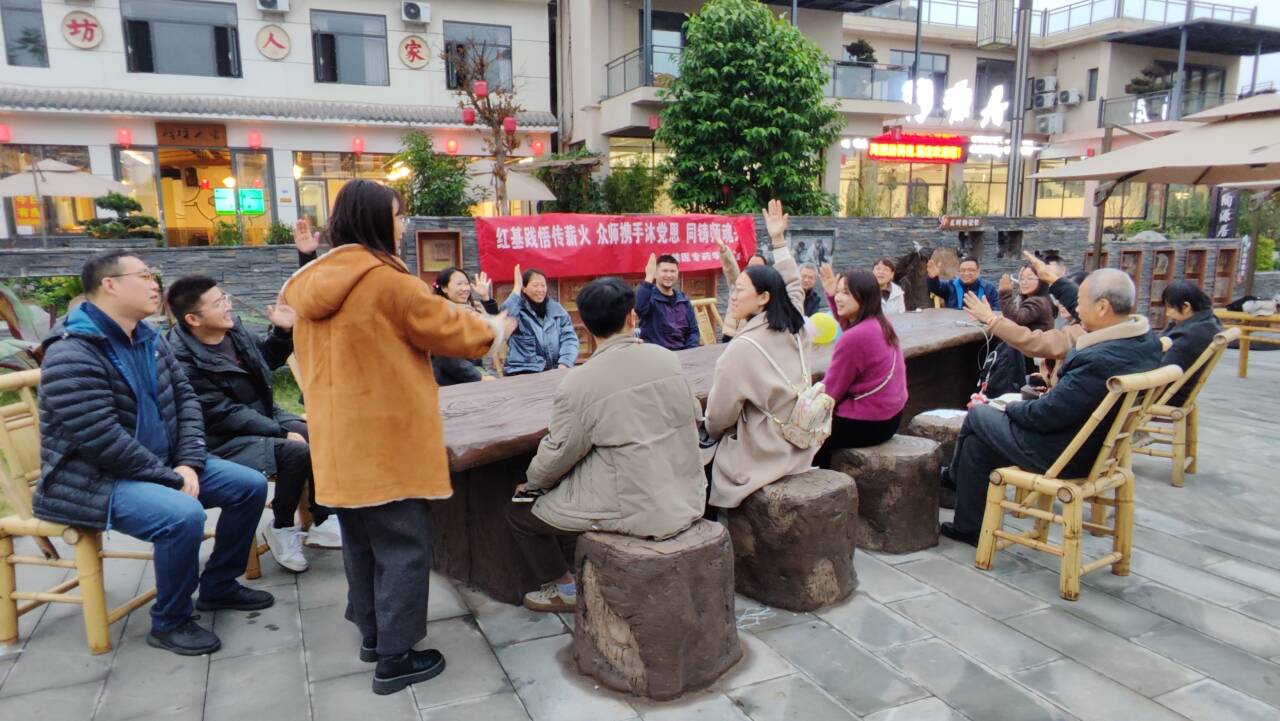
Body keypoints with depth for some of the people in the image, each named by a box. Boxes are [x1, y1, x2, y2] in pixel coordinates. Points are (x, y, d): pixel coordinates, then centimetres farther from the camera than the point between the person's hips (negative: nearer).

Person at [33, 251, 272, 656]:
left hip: (161, 464, 9)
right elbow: (102, 439, -26)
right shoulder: (71, 354, -21)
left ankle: (218, 586, 20)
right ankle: (169, 624, -9)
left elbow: (185, 400, 6)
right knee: (183, 515, -33)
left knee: (250, 486, 3)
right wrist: (171, 478, -20)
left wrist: (189, 463, -8)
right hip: (94, 479, -9)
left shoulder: (149, 339, 7)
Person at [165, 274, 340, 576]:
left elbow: (268, 359, 19)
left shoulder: (233, 328, -1)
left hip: (265, 416, 8)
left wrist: (283, 331, 0)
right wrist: (282, 433, -22)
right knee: (297, 452, -27)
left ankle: (321, 521, 6)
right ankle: (281, 527, -3)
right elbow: (224, 415, -22)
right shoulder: (184, 361, -23)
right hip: (225, 440, -8)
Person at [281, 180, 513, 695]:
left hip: (339, 437, 8)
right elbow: (450, 329, -7)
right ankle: (395, 658, 9)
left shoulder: (312, 283, 8)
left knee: (361, 538, 19)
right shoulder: (389, 282, -16)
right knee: (402, 545, 2)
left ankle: (372, 634, 33)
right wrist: (496, 329, 12)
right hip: (388, 439, -8)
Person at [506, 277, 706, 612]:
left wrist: (531, 482, 12)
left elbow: (559, 454, -9)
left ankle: (563, 588, 27)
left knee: (519, 510, 12)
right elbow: (694, 418, 7)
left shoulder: (581, 381, -17)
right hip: (689, 500, 6)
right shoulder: (667, 358, -2)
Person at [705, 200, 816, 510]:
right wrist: (779, 240, 23)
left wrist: (711, 430, 7)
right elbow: (792, 286, 19)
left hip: (762, 458, -8)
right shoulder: (795, 327, -3)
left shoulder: (742, 348, -21)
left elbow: (719, 417, -15)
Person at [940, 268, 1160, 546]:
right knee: (977, 443, 17)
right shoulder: (1147, 341, -4)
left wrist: (1011, 407, -7)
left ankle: (954, 476, 36)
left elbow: (1045, 416, -26)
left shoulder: (1101, 361, -35)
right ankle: (968, 527, 31)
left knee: (976, 415, 9)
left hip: (1062, 455, -9)